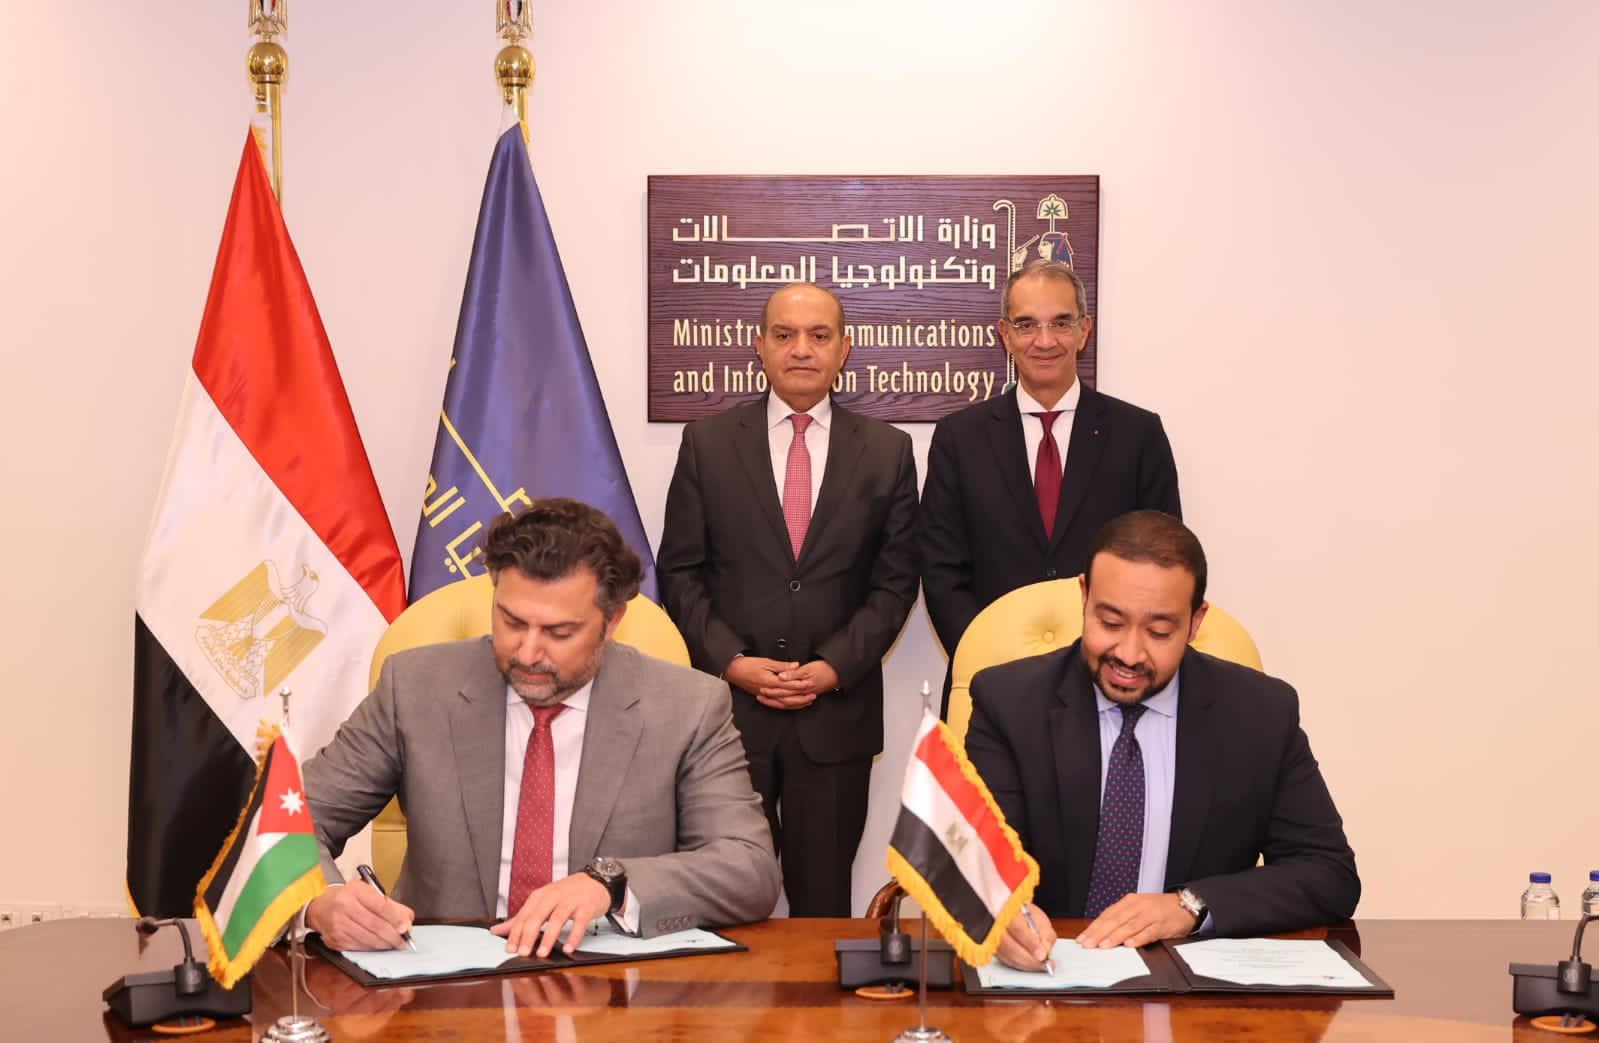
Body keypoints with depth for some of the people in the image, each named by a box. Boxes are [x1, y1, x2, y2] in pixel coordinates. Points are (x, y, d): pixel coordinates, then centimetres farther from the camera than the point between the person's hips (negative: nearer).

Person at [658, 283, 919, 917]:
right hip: (728, 701, 0)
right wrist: (732, 662, -8)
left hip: (836, 710, 1)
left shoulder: (887, 451, 6)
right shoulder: (707, 443, 4)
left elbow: (895, 580, 4)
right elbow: (680, 571, 4)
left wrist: (835, 667, -8)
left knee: (823, 899, 6)